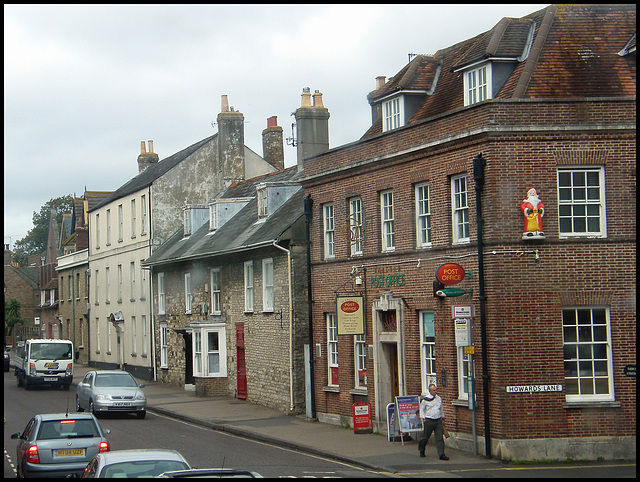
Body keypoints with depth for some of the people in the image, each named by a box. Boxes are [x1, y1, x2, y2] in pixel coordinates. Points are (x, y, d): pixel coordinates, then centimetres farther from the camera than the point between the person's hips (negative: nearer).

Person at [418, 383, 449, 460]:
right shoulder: (425, 399, -4)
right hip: (429, 421, -3)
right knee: (426, 437, 7)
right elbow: (422, 409, 4)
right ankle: (421, 451, 33)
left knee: (440, 438, -5)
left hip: (438, 420, 3)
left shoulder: (439, 398, 10)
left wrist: (442, 417, 22)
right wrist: (423, 418, -3)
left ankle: (441, 454, -7)